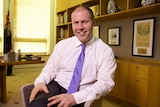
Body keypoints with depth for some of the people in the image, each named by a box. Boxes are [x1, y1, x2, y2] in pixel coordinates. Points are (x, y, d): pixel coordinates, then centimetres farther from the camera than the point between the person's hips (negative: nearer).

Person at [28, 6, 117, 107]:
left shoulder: (106, 51, -3)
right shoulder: (62, 45, 6)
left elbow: (106, 82, -10)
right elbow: (51, 69, 10)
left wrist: (75, 97, -22)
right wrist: (40, 82, -13)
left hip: (81, 98, -1)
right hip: (56, 87, 2)